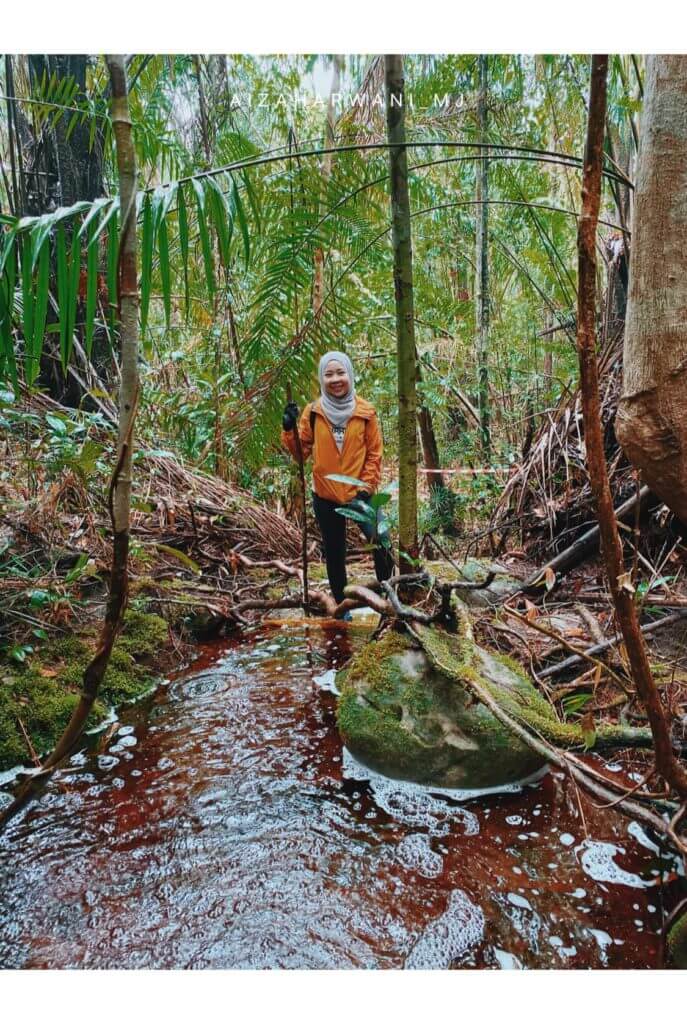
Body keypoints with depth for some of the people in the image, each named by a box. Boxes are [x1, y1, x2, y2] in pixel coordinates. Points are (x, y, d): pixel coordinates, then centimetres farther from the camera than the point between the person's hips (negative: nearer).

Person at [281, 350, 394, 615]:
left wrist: (366, 488, -7)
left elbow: (374, 454, 0)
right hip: (326, 497, 2)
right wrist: (289, 429, -16)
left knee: (381, 545, -14)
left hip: (358, 494, -1)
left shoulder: (365, 412, -5)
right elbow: (301, 451, 0)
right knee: (334, 554, 13)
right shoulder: (312, 412, -3)